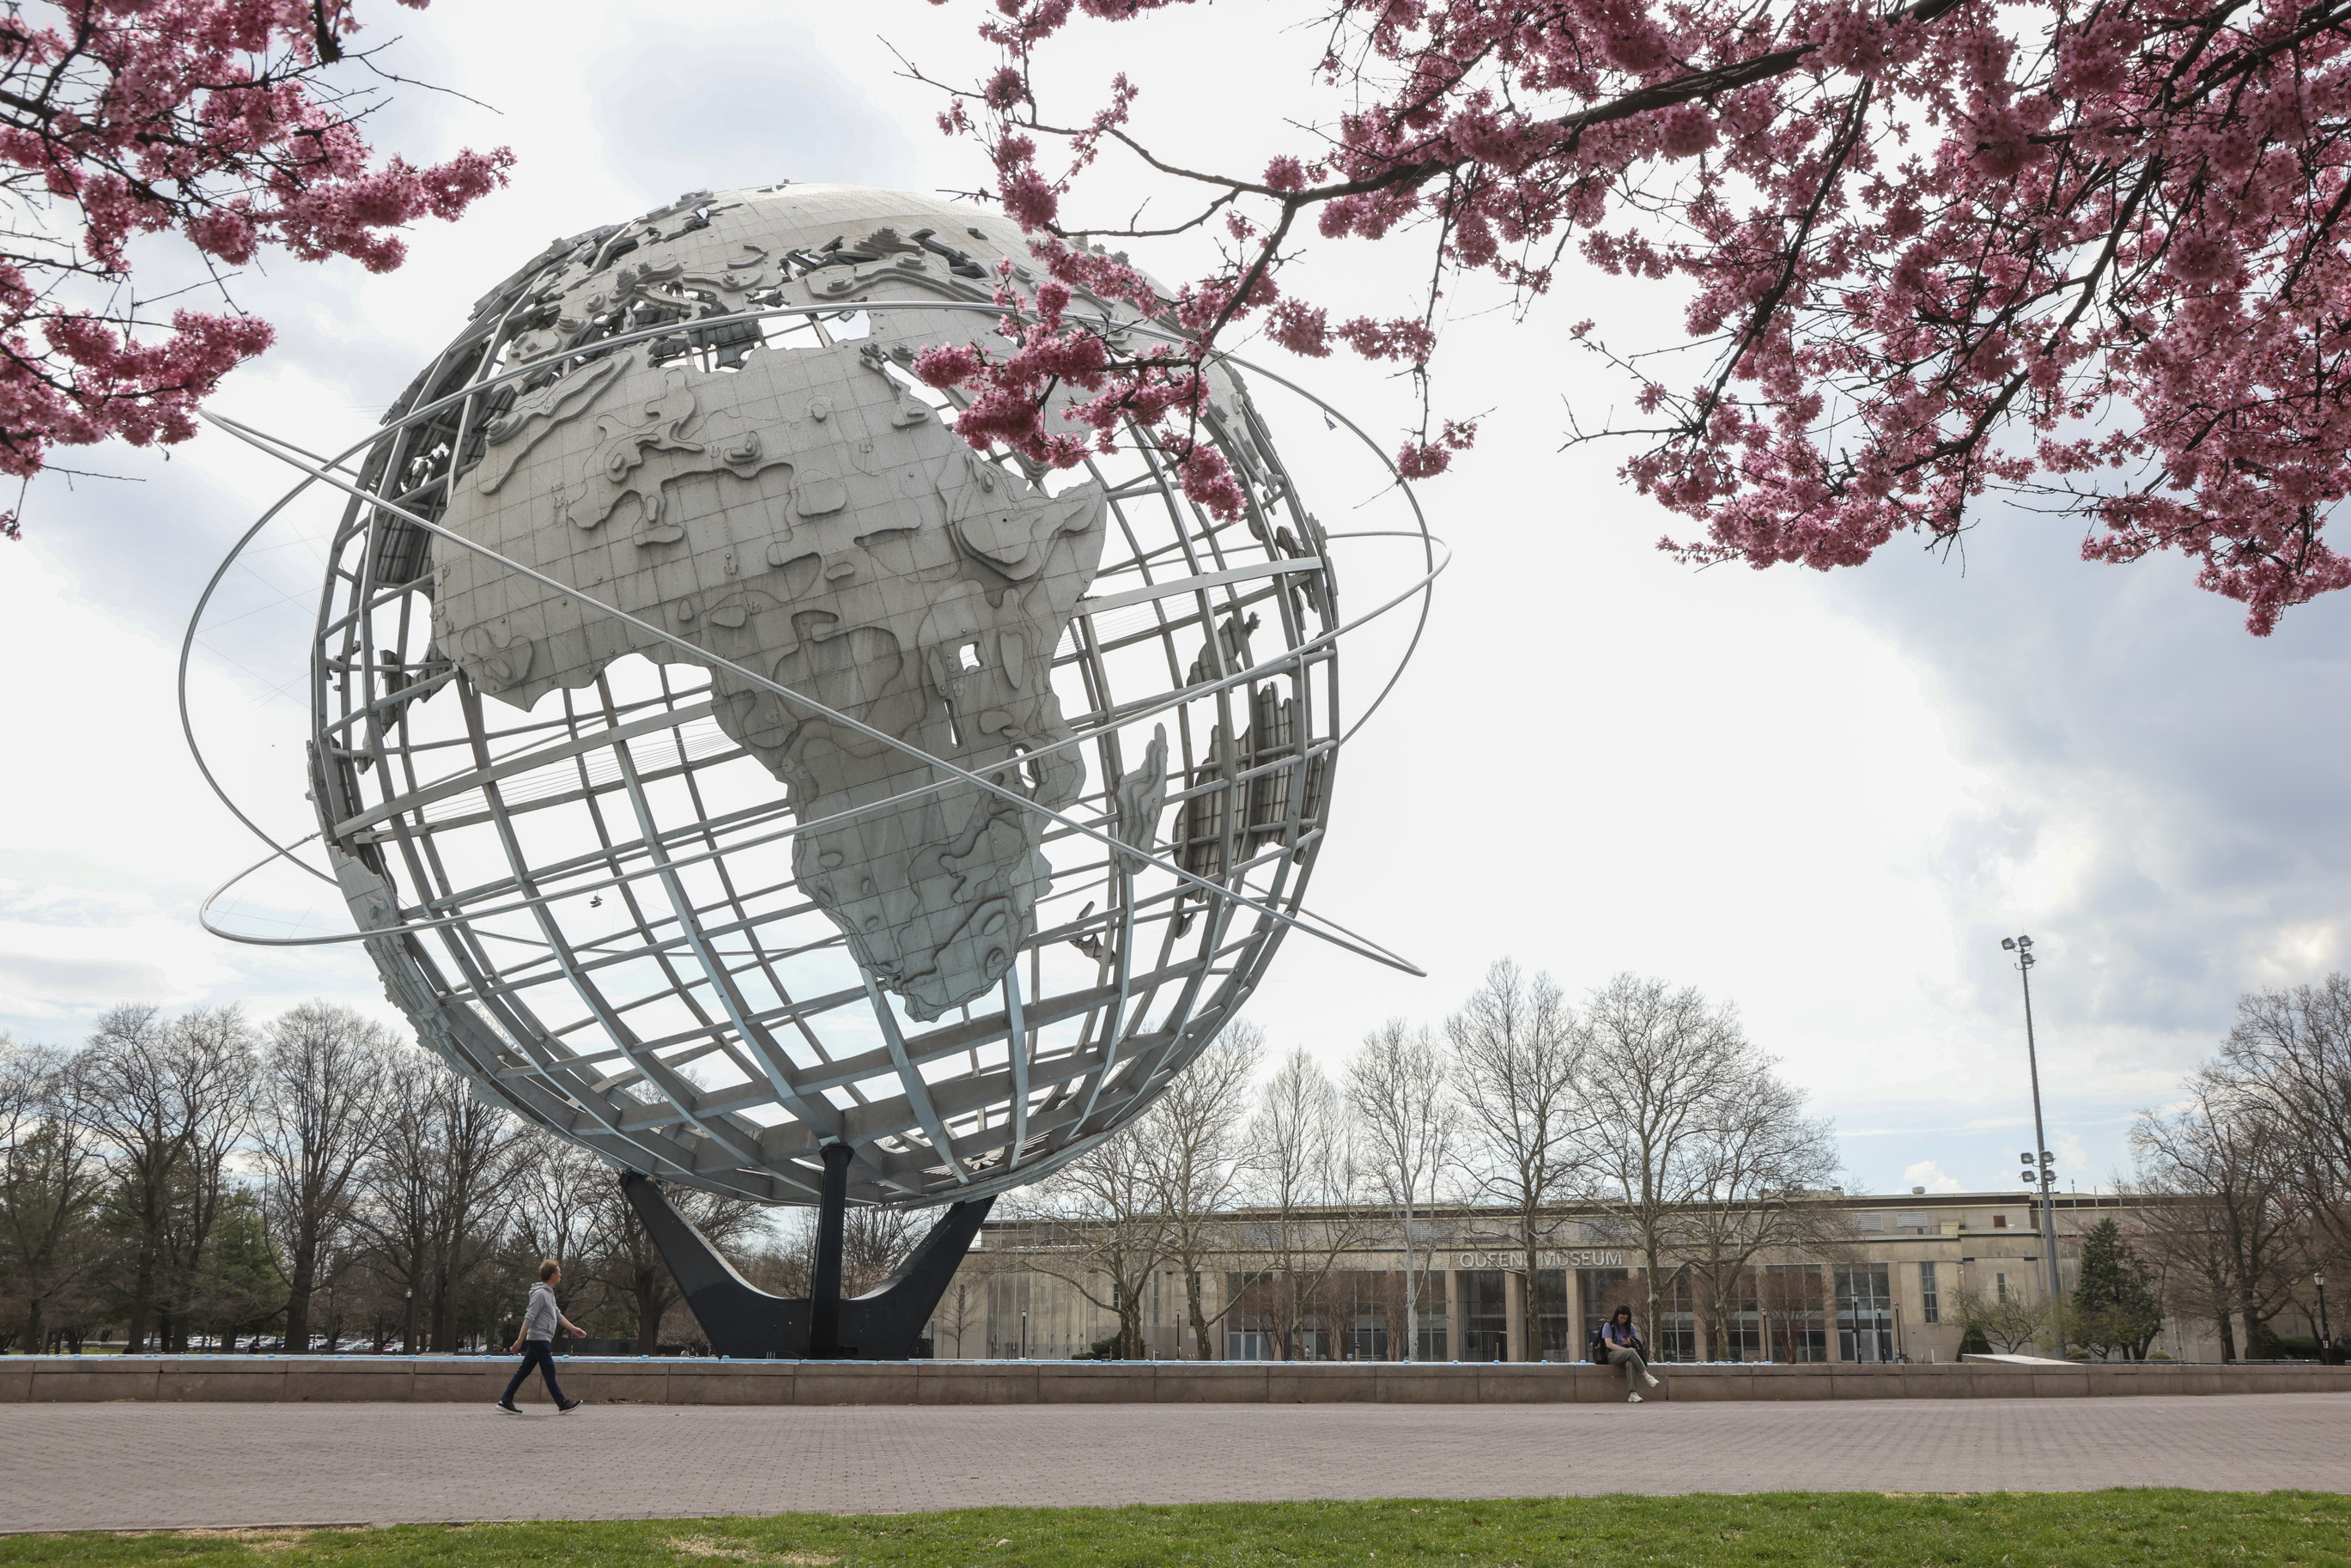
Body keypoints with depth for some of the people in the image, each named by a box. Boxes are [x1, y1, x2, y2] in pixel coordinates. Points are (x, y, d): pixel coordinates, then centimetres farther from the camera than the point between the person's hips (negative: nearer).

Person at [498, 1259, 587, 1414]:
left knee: (524, 1371, 9)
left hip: (539, 1341, 10)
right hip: (539, 1339, -10)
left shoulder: (549, 1293, 16)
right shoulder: (540, 1293, -16)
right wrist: (520, 1340, -21)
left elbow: (558, 1315, 24)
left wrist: (574, 1328, 24)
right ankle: (562, 1404, 1)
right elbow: (529, 1318, -19)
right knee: (549, 1371, -4)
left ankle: (505, 1401, 10)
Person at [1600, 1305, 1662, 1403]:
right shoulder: (1608, 1326, 5)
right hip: (1612, 1355, -3)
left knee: (1630, 1363, -36)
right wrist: (1627, 1350, -16)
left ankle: (1633, 1393, -49)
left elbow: (1637, 1344, 19)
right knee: (1631, 1352, -36)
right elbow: (1609, 1344, -8)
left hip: (1627, 1356, 3)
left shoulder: (1630, 1327, 20)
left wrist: (1630, 1343, -5)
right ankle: (1646, 1376, -37)